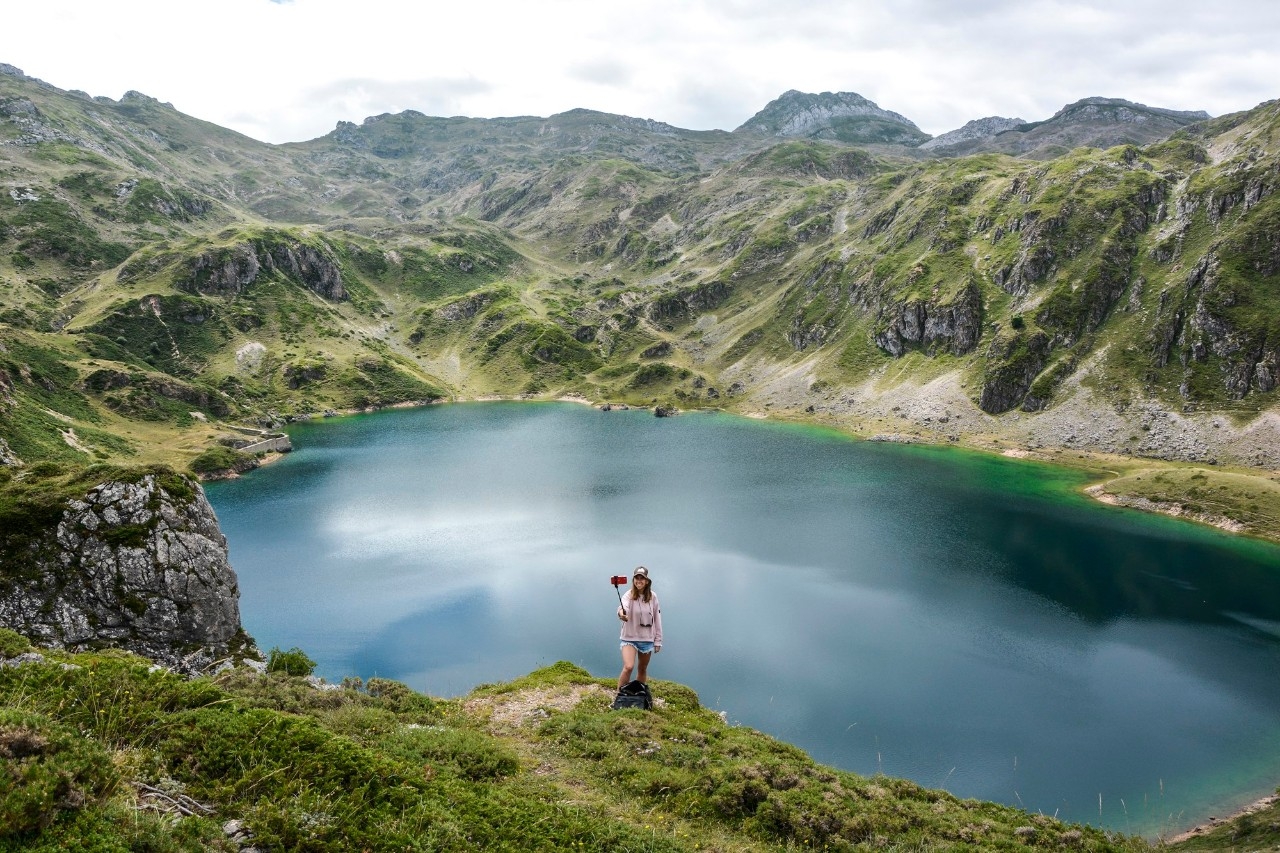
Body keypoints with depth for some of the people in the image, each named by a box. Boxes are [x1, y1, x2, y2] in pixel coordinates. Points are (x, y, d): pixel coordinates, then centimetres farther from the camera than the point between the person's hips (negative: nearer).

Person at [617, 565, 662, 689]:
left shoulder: (652, 597, -2)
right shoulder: (629, 595, -13)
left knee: (642, 670, 16)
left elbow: (657, 619, 4)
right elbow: (624, 607, -35)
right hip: (630, 638, -4)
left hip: (647, 639, 4)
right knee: (628, 667, -21)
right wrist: (621, 613, -59)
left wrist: (658, 641, 5)